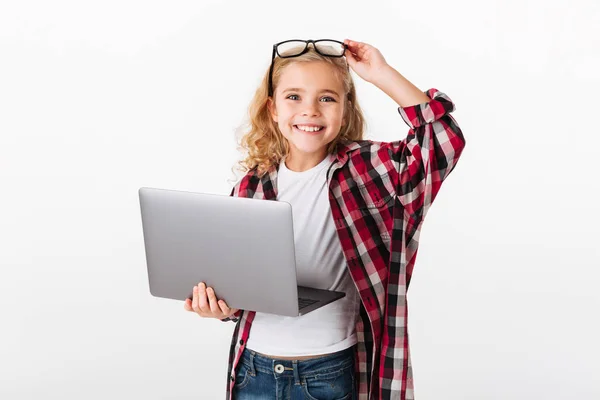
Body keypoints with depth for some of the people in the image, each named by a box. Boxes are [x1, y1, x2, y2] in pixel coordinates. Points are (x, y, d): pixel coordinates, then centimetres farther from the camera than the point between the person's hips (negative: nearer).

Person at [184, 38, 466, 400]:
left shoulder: (366, 172, -8)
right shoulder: (253, 187, 1)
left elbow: (444, 141, -22)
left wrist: (381, 74, -19)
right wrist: (218, 304, -11)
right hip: (255, 368, 3)